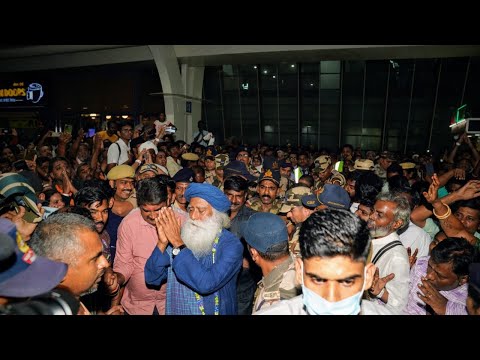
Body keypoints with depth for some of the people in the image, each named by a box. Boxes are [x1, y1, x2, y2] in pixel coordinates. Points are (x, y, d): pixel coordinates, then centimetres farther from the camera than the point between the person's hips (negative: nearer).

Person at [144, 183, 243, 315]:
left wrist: (179, 244, -24)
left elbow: (207, 284, -26)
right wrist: (163, 243, -19)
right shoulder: (181, 237, -3)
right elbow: (151, 278, -6)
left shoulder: (231, 245, -14)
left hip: (213, 311, -2)